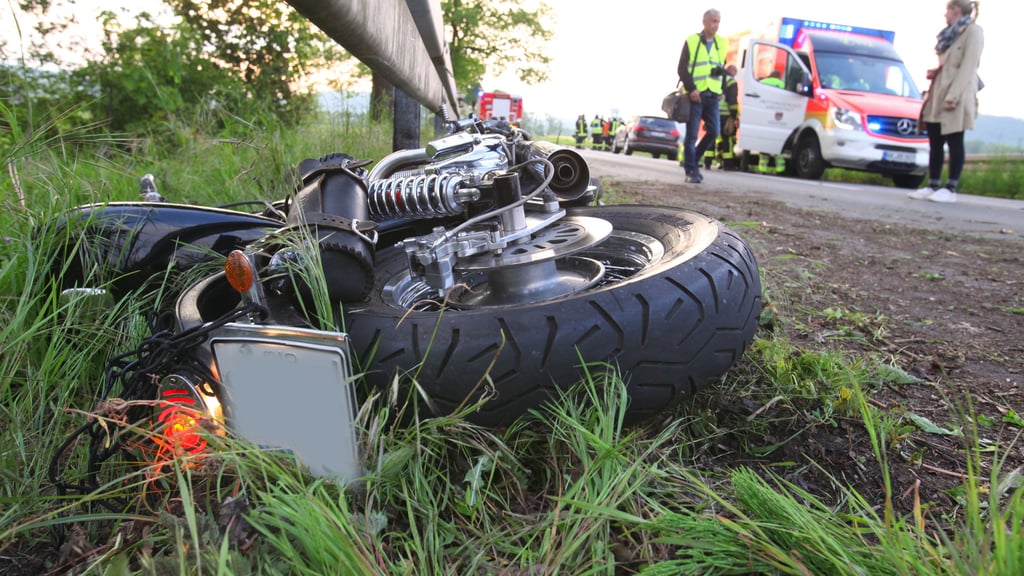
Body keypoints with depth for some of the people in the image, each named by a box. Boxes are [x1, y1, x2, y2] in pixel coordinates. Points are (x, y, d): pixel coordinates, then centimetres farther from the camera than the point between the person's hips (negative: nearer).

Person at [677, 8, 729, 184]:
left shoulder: (722, 43, 14)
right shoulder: (691, 41, 1)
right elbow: (682, 69, -4)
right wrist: (691, 89, -14)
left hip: (712, 95, 5)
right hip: (694, 95, -4)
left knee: (713, 132, 0)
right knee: (692, 135, -5)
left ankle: (693, 161, 18)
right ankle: (691, 171, 0)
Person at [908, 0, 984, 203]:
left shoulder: (973, 31, -6)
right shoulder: (950, 33, 21)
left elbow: (968, 68, -14)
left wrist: (953, 96, -21)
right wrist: (932, 72, 6)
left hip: (956, 98, -8)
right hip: (937, 95, 8)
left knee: (954, 143, -6)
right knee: (935, 142, 6)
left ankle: (950, 190, -5)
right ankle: (933, 186, 11)